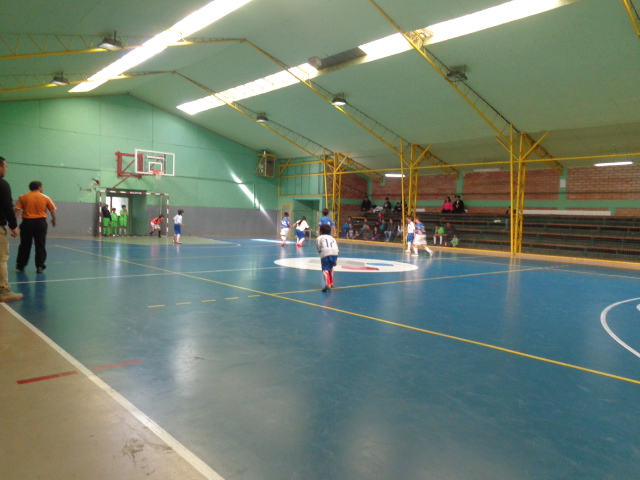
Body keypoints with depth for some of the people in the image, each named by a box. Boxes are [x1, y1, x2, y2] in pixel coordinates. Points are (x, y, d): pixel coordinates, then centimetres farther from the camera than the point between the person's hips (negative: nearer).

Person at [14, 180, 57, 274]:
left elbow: (17, 210, -6)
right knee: (40, 245, 5)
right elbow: (53, 210, 5)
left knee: (24, 245, 11)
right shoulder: (45, 197, 4)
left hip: (27, 222, 1)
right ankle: (39, 266, 2)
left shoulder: (23, 197, 3)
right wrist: (54, 220, 22)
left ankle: (20, 266, 20)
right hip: (40, 222, -1)